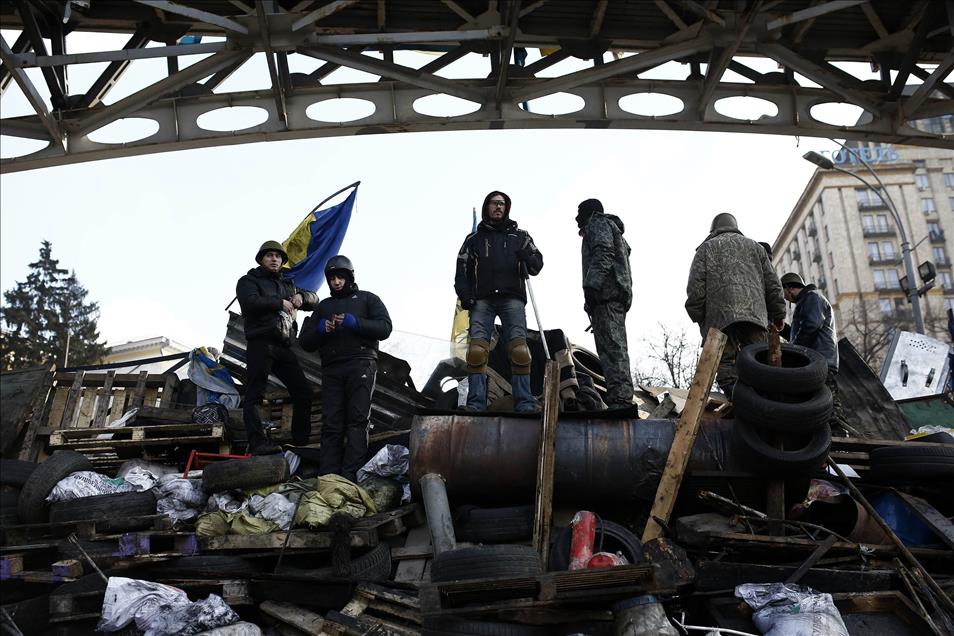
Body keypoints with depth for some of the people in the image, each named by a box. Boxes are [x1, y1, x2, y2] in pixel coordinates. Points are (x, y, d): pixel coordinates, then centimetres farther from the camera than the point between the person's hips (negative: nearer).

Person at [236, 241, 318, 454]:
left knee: (303, 391, 5)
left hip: (283, 347, 7)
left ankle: (301, 440, 14)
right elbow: (250, 303, -15)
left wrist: (302, 296, 5)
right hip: (260, 345, -7)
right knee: (254, 394, -9)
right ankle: (257, 442, -14)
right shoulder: (248, 281, 6)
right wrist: (280, 303, -9)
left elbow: (314, 299, 27)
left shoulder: (287, 285, 25)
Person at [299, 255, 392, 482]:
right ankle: (328, 476, -9)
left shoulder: (367, 299, 17)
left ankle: (350, 474, -17)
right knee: (331, 423, -5)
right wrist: (321, 329, 1)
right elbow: (306, 342, 22)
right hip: (331, 369, 4)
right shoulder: (323, 306, 28)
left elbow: (384, 328, 1)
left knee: (357, 420, -13)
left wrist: (353, 322, -10)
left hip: (360, 365, -3)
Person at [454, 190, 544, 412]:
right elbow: (462, 272, 15)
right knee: (477, 350, -15)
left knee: (519, 350, -15)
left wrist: (528, 258, -11)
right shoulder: (474, 239, 21)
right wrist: (465, 296, -3)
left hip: (512, 298, 0)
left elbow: (537, 265, 14)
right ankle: (476, 403, -16)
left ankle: (525, 402, -16)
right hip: (482, 300, 0)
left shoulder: (519, 236, 21)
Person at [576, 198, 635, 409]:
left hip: (606, 291, -10)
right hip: (618, 296, 10)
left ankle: (620, 399, -27)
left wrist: (591, 286, -22)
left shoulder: (598, 223, 8)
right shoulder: (613, 228, 37)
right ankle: (621, 399, 0)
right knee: (614, 347, 3)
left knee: (611, 346, -19)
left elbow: (603, 254, -13)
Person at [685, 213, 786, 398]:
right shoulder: (754, 246, 27)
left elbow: (695, 287, 3)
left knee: (726, 363, -6)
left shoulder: (706, 248, 17)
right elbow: (772, 283, 19)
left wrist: (699, 318, 7)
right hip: (755, 313, 3)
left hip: (720, 316, -2)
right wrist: (778, 314, 22)